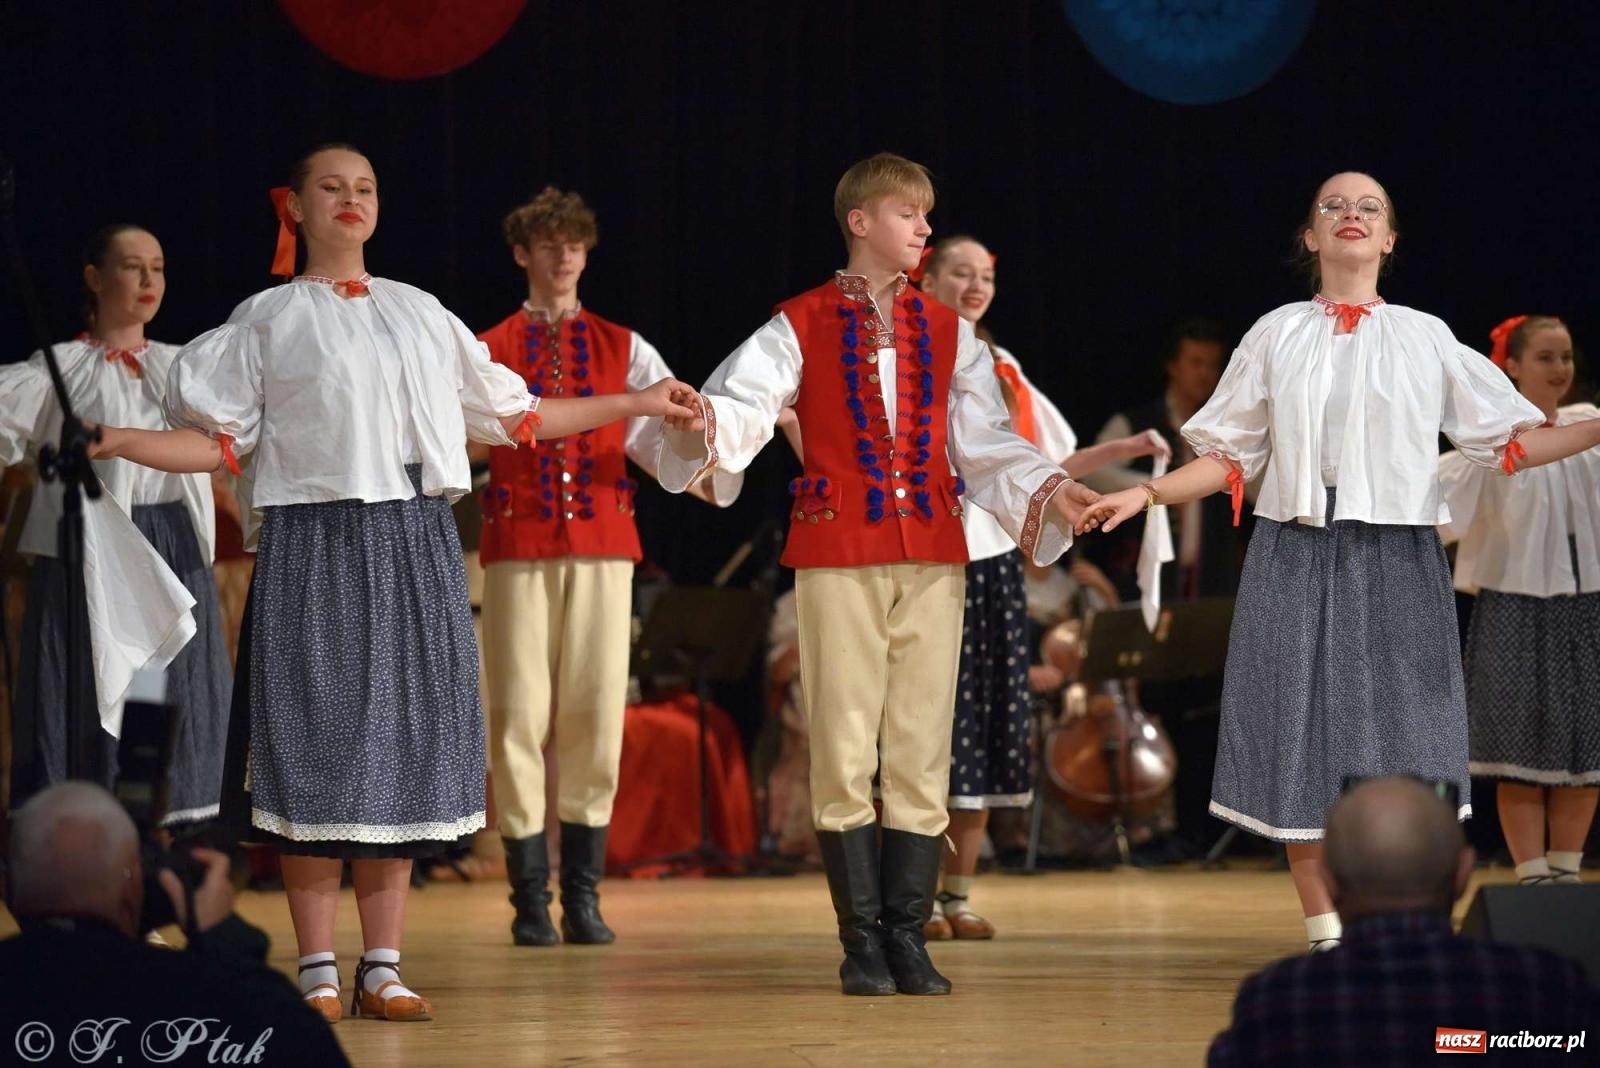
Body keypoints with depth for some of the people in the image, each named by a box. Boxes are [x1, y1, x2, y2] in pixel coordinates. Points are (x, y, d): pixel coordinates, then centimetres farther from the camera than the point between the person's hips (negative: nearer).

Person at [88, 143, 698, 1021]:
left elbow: (513, 416, 20)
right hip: (314, 547, -3)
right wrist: (114, 441, -11)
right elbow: (221, 442, 2)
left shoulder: (420, 314, 17)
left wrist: (633, 404, 19)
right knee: (318, 748, -6)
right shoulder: (268, 319, 8)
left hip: (415, 548, 3)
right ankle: (318, 972, -2)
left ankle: (383, 966, 5)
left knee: (402, 745, 1)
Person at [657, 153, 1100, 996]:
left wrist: (1047, 488, -4)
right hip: (837, 555, -3)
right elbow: (743, 404, -8)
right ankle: (861, 940, 2)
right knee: (844, 748, -3)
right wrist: (698, 424, -31)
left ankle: (907, 936, 5)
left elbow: (985, 444, 13)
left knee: (922, 750, 1)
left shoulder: (947, 333, 15)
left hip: (931, 555, 3)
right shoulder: (803, 324, 4)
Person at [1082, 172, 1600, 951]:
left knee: (1393, 739, -4)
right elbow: (1229, 456, 9)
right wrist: (1147, 494, -3)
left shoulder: (1425, 339, 9)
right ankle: (1327, 942, 4)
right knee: (1304, 737, -2)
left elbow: (1509, 441, 6)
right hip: (1297, 558, 1)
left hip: (1395, 564, 0)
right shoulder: (1277, 336, 10)